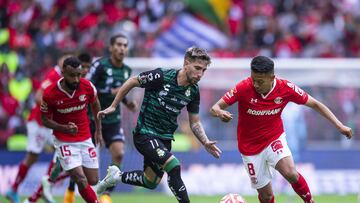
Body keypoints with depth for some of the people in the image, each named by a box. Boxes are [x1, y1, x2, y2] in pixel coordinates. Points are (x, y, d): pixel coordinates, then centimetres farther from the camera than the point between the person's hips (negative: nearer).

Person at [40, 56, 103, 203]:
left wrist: (98, 131, 16)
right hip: (64, 141, -4)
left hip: (85, 139, 4)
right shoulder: (50, 94, -19)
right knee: (81, 181, -17)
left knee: (93, 181, 7)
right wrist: (64, 128, -23)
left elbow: (95, 105, 10)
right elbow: (46, 120, -5)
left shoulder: (87, 86, -12)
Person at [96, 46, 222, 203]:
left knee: (151, 182, 17)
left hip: (165, 139, 7)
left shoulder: (193, 91, -3)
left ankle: (117, 176, 40)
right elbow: (132, 82, -7)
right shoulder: (161, 76, -21)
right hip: (145, 134, -7)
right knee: (174, 166, -26)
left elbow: (195, 123, 6)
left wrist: (206, 143, -11)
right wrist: (113, 106, -2)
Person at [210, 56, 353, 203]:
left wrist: (339, 125, -10)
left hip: (274, 139, 0)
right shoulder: (244, 88, -23)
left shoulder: (286, 88, -18)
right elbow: (215, 108, -20)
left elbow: (314, 104, -5)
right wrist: (220, 113, -45)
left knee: (291, 174, -27)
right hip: (250, 147, 0)